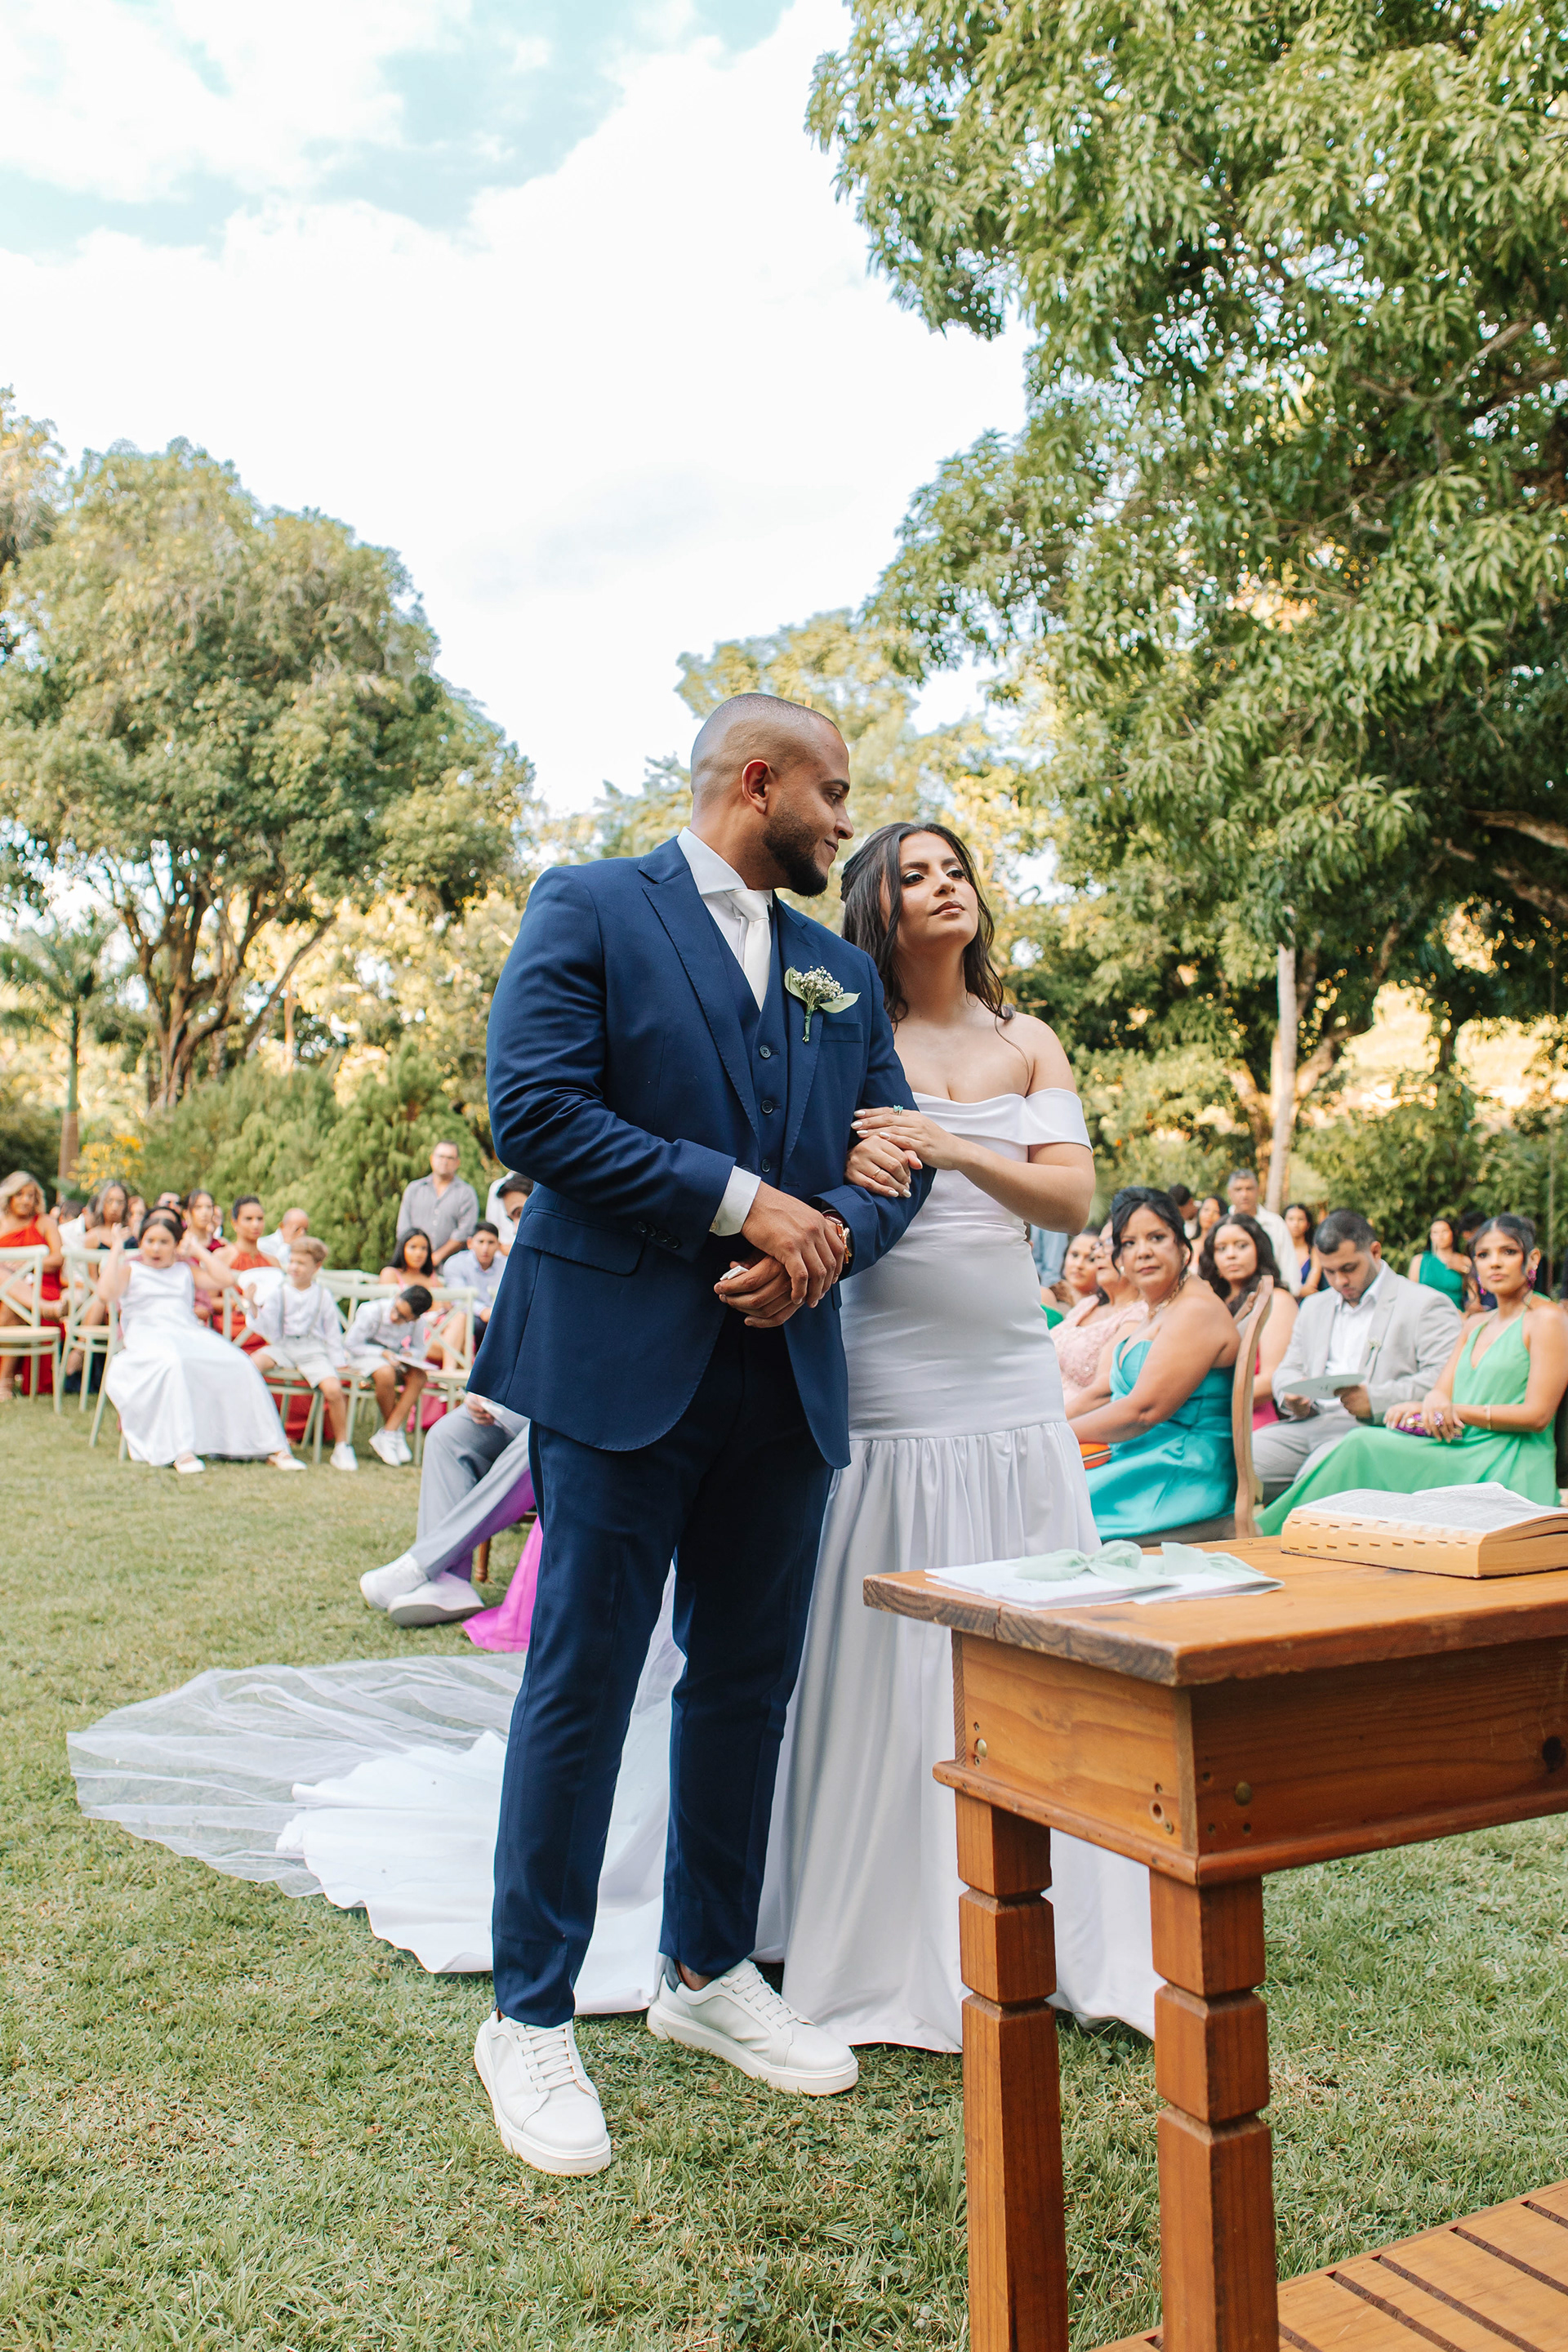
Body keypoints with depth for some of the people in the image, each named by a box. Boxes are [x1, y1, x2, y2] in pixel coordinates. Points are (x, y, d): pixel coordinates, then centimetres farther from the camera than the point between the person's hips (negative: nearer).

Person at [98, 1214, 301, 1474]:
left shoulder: (186, 1270, 27)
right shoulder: (130, 1269, 17)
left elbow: (225, 1280, 14)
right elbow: (108, 1291, -4)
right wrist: (115, 1253, 3)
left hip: (190, 1333, 4)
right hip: (147, 1337, -4)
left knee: (239, 1366, -24)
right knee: (173, 1363, -42)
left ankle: (271, 1448, -23)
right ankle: (181, 1451, -45)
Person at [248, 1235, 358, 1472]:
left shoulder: (323, 1296, 9)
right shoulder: (279, 1292, 7)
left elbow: (333, 1333, 14)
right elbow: (266, 1329, 3)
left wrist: (338, 1364, 9)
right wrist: (255, 1308, -14)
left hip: (313, 1350, -1)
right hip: (282, 1346, 1)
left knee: (333, 1389, -25)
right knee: (251, 1365, -29)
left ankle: (342, 1447, -6)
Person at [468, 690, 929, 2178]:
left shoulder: (842, 973, 17)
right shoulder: (589, 909, -1)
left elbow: (893, 1153, 13)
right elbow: (533, 1108, -13)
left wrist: (829, 1237, -10)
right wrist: (744, 1199, -16)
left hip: (784, 1368, 6)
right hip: (619, 1356, -6)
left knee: (748, 1683, 13)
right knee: (582, 1684, 1)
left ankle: (709, 1973, 31)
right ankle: (531, 2017, 16)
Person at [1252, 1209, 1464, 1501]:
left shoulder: (1426, 1304, 5)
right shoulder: (1314, 1306, 27)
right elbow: (1288, 1369, 26)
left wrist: (1375, 1400, -19)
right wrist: (1292, 1398, 1)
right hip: (1311, 1421, 6)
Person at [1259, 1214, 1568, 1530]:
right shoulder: (1475, 1325, 23)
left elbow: (1537, 1415, -9)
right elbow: (1441, 1392, 13)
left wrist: (1457, 1411, -15)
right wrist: (1434, 1400, -13)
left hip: (1509, 1473, -7)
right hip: (1463, 1454, 7)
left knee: (1365, 1445, -25)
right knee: (1363, 1443, -21)